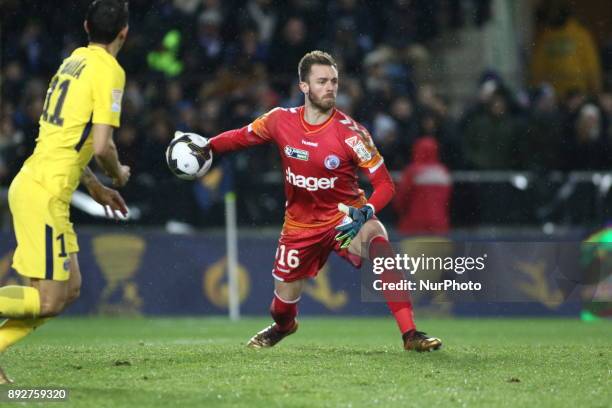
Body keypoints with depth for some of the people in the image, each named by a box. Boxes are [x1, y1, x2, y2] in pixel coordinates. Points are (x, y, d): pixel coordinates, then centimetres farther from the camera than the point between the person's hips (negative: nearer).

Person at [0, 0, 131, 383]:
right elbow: (102, 147, -17)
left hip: (33, 183, 9)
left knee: (70, 289, 12)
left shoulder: (74, 61, 16)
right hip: (45, 192, -9)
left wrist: (95, 187, 27)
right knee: (49, 301, -6)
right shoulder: (109, 70, -11)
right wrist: (119, 175, 4)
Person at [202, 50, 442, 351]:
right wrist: (206, 147, -5)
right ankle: (282, 326, 51)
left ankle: (410, 334, -33)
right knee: (284, 302, 9)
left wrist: (365, 213, -35)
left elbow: (384, 184, -18)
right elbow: (242, 136, 10)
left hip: (345, 216, -3)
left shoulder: (349, 132, -20)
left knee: (378, 244, -35)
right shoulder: (281, 121, -10)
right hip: (300, 223, 3)